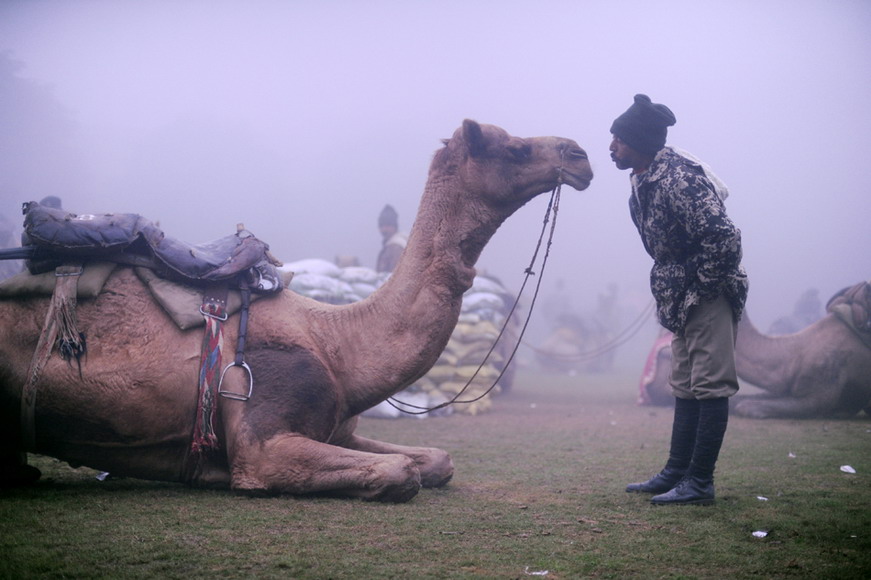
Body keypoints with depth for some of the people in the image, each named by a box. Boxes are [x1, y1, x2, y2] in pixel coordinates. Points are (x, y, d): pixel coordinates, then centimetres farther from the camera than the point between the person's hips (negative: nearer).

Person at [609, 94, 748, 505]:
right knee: (685, 387, 14)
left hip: (709, 294, -10)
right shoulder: (642, 182, 8)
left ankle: (700, 483, -1)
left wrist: (703, 287, -18)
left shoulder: (678, 178, -22)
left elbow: (724, 238, -27)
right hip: (680, 298, 10)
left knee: (710, 386, -5)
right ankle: (676, 472, 22)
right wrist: (671, 291, 13)